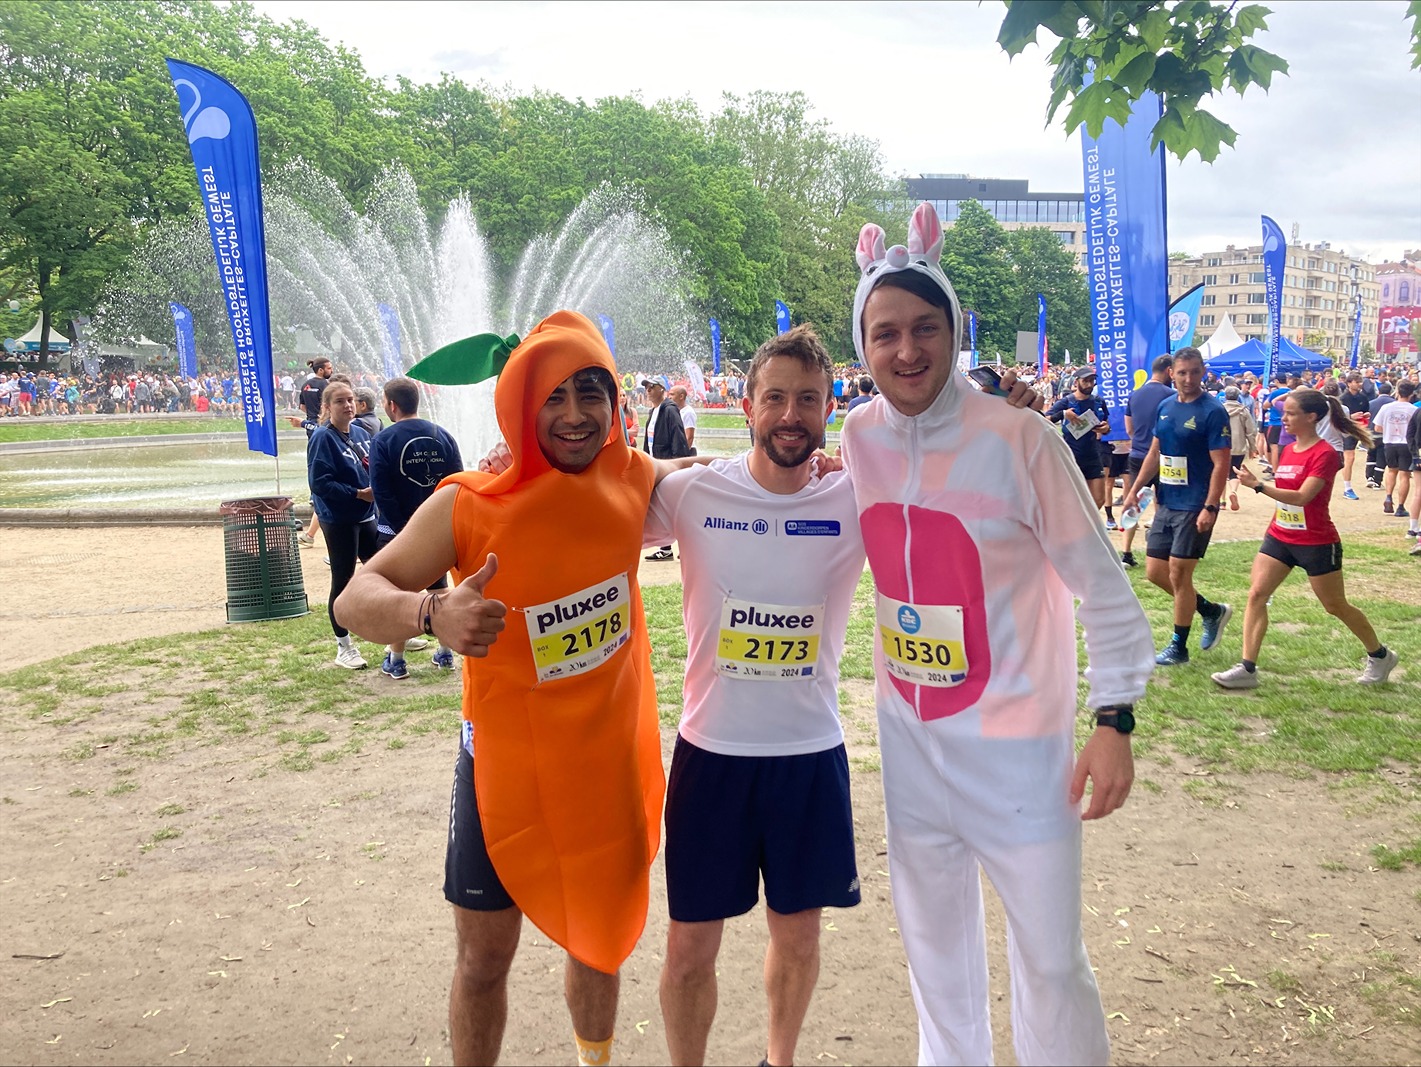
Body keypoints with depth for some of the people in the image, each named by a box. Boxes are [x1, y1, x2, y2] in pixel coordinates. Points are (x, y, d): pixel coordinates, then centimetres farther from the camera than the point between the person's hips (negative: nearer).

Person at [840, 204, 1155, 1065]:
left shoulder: (1021, 440, -17)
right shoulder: (861, 435, -2)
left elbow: (1101, 584, -12)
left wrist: (1115, 720, -14)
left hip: (1017, 742, -5)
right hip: (910, 734, 5)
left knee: (1050, 957, 8)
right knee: (934, 939, 21)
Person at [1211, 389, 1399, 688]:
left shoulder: (1325, 454, -17)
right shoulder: (1287, 451, 6)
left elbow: (1300, 496, -28)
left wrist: (1258, 485, -35)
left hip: (1316, 543, -7)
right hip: (1279, 537, 7)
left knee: (1336, 606, 9)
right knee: (1256, 594, -8)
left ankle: (1379, 655, 34)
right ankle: (1247, 669, -7)